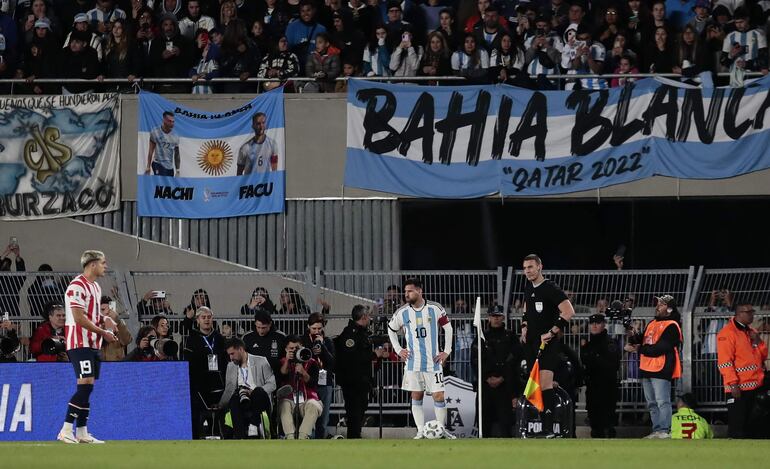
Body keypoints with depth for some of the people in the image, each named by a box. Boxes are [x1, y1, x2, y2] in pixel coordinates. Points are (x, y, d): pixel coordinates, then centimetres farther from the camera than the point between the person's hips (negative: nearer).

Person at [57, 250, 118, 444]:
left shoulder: (95, 287, 17)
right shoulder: (77, 286, -14)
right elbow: (79, 318, -19)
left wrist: (104, 320, 5)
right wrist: (103, 332, -15)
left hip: (92, 344, 10)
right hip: (79, 343, -10)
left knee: (87, 387, 8)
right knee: (85, 385, -16)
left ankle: (82, 432, 11)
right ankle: (66, 430, -15)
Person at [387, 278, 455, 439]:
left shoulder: (435, 309, -4)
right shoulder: (402, 313, 0)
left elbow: (447, 327, 8)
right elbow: (391, 330, 17)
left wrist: (447, 351, 4)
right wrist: (398, 350, 8)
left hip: (433, 361, -1)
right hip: (413, 363, 1)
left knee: (439, 396, -4)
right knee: (416, 396, 1)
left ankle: (442, 430, 7)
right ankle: (421, 431, 5)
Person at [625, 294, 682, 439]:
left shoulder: (671, 326, -8)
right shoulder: (652, 324, 20)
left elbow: (659, 348, -16)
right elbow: (642, 343, 20)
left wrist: (637, 349, -11)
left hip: (661, 370, -9)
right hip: (647, 370, 9)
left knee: (662, 402, -11)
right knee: (652, 403, 10)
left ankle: (664, 431, -13)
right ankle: (657, 430, 14)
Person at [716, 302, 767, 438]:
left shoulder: (751, 331, 16)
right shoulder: (727, 333, -10)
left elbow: (763, 356, 20)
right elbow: (724, 362, -17)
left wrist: (758, 341, 1)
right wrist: (733, 384, -22)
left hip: (755, 386, 8)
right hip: (739, 388, -8)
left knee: (752, 425, 12)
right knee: (737, 425, -8)